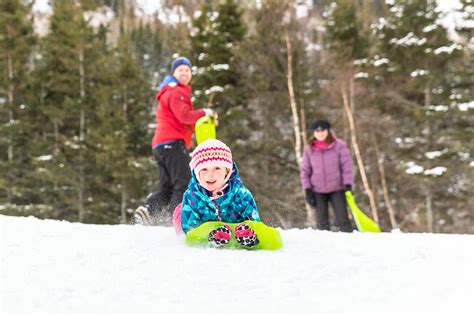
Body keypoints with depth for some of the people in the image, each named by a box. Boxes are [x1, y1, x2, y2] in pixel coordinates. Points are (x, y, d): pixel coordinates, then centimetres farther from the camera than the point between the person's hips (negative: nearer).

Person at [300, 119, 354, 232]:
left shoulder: (339, 145, -4)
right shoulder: (309, 149, 3)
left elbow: (347, 165, -5)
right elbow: (305, 171, 6)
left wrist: (348, 184, -12)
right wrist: (307, 190, 0)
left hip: (337, 189, -2)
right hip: (318, 191, 2)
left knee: (343, 219, -3)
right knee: (322, 222, 5)